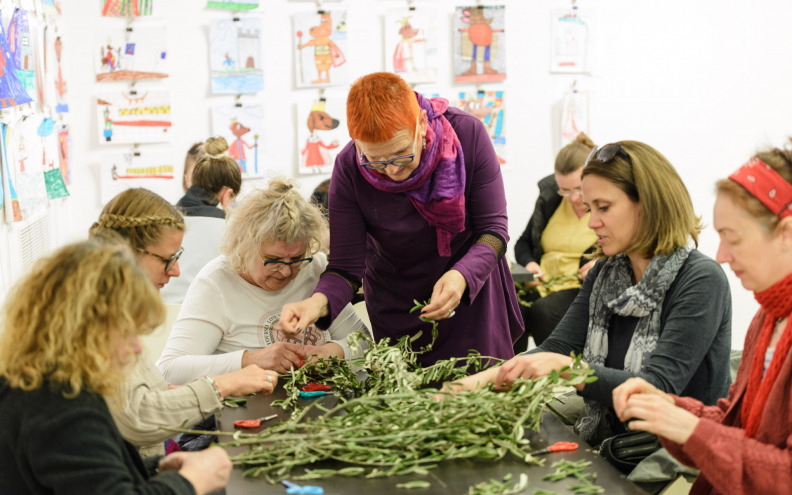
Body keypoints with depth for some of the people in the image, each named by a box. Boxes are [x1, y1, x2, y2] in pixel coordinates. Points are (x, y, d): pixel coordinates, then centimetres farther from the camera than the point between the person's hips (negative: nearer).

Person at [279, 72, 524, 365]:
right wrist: (319, 302, -39)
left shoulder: (467, 134, -22)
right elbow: (347, 267, -17)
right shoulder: (348, 169, -21)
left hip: (474, 297, 0)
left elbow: (493, 230, -17)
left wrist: (461, 277, -37)